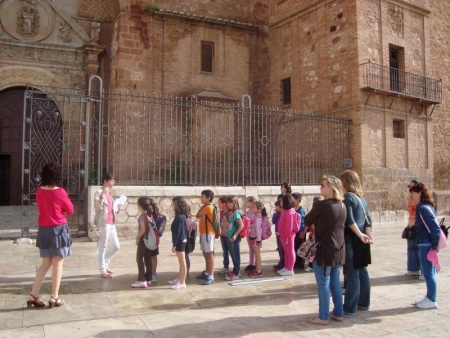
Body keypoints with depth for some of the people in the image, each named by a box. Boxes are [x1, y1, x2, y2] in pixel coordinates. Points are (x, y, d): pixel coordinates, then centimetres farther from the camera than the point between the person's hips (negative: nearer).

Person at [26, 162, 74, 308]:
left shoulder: (39, 191, 2)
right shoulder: (59, 192, -14)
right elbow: (70, 210, -2)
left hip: (43, 230, 6)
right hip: (58, 229, -5)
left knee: (46, 263, 16)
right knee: (57, 263, 3)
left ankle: (33, 295, 13)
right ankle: (54, 297, 7)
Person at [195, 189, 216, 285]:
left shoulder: (208, 207, -16)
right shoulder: (206, 207, 15)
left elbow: (197, 215, -12)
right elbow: (201, 217, 12)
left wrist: (202, 205, -4)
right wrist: (203, 206, 8)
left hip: (208, 233, -10)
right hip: (204, 233, 10)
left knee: (209, 254, -8)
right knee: (206, 254, 17)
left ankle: (211, 277, -7)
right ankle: (207, 273, 27)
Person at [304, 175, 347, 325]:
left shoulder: (321, 205, -17)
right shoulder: (342, 206, 7)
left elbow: (306, 221, -6)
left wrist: (315, 220, 13)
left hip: (324, 249, -7)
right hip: (339, 248, 8)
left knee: (323, 283, 2)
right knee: (335, 281, 17)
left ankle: (323, 317, 10)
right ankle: (338, 313, 25)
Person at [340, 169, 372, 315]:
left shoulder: (348, 197, -12)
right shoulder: (362, 198, 13)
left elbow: (349, 220, -20)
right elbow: (368, 219, 9)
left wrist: (360, 235, -13)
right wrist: (366, 235, 1)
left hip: (351, 239, -8)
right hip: (361, 240, 8)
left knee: (352, 274, -4)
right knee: (362, 272, 15)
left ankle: (349, 308, 3)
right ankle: (363, 303, 26)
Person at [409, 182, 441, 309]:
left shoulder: (423, 208, -18)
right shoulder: (426, 207, 11)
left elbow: (435, 228, -22)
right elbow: (433, 226, 16)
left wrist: (434, 246, -17)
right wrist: (434, 245, 16)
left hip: (426, 245, -10)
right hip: (427, 245, 10)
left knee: (428, 273, 1)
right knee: (429, 273, 17)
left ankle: (432, 301, 11)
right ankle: (429, 297, 27)